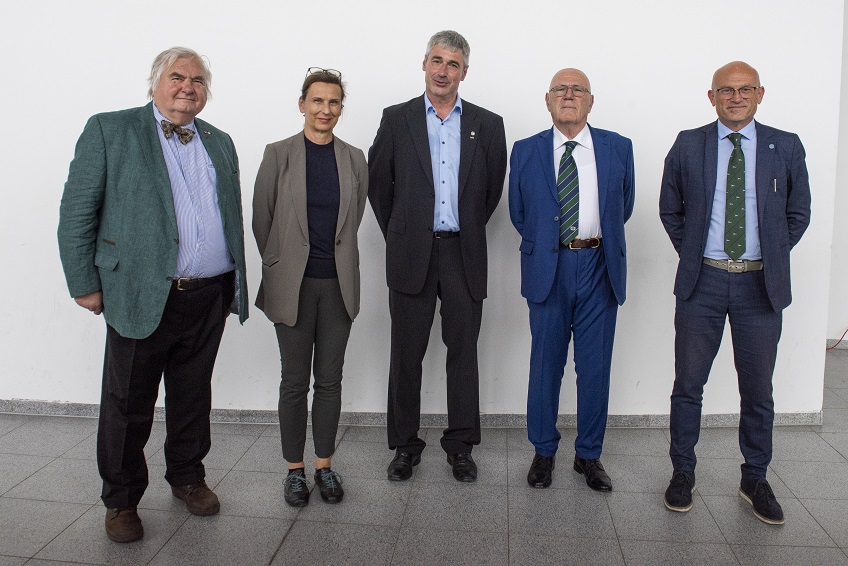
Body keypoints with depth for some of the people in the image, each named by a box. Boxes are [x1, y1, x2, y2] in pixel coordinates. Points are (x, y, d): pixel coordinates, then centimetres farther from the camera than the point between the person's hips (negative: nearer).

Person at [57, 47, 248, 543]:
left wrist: (237, 282, 12)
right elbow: (76, 214, -2)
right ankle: (122, 500, 27)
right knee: (128, 405, 8)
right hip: (141, 297, -4)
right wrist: (85, 284, -5)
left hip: (209, 297, 4)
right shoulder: (109, 130, 0)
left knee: (193, 398, 16)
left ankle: (187, 477, 36)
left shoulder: (220, 142, 14)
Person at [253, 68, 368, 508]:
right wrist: (280, 264, 10)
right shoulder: (278, 154, -1)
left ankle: (324, 466, 24)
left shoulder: (354, 159, 6)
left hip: (339, 283, 2)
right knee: (294, 381, 6)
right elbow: (261, 219, 4)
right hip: (292, 285, -2)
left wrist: (334, 255, 13)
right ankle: (295, 469, 21)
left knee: (329, 380, 9)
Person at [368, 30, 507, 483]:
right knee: (406, 353, 6)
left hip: (464, 255, 1)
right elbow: (377, 183, 8)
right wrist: (398, 235, 8)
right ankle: (404, 444, 21)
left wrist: (469, 230, 13)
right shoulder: (396, 119, 5)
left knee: (463, 352, 7)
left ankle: (460, 445, 22)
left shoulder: (487, 125, 7)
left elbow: (494, 188, 13)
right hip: (412, 254, 0)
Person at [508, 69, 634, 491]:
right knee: (545, 364, 8)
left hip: (599, 267, 1)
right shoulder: (525, 151, 3)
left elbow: (624, 207, 14)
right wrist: (542, 246, 10)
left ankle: (589, 454, 25)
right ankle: (544, 451, 25)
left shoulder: (618, 148, 5)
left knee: (595, 367, 7)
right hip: (548, 268, 0)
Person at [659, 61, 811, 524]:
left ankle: (755, 479, 28)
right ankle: (682, 473, 24)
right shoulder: (688, 146, 2)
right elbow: (670, 210, 10)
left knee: (758, 390, 10)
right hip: (702, 281, 0)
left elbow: (798, 214, 11)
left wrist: (772, 257, 3)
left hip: (761, 284, 1)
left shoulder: (786, 148, 3)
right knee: (688, 385, 7)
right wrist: (691, 253, 3)